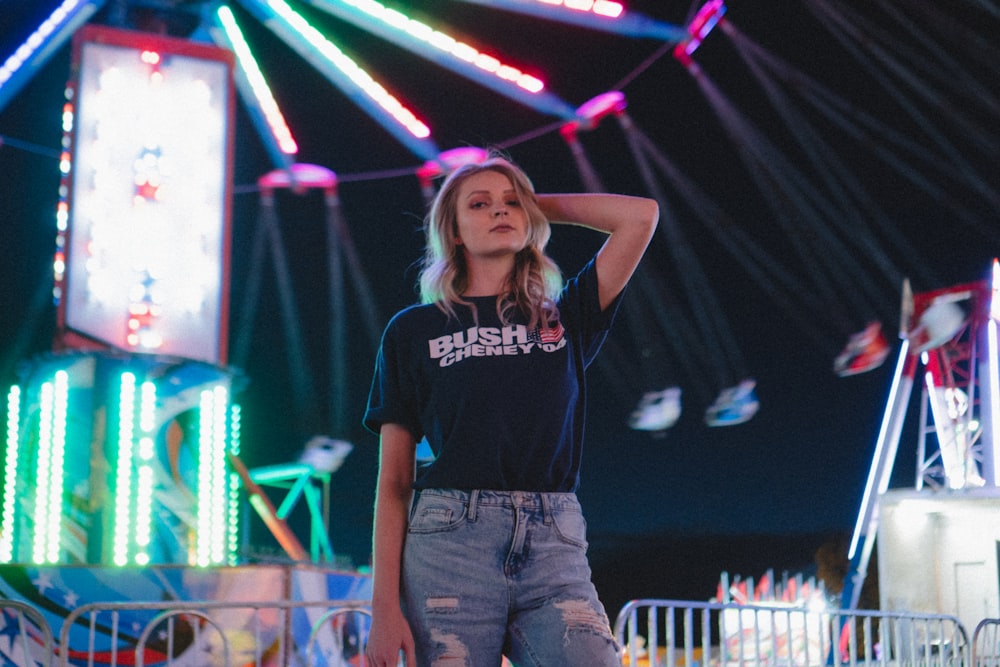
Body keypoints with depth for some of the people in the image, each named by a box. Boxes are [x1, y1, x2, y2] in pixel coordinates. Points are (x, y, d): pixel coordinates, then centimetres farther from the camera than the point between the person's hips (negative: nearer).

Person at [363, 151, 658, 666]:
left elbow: (641, 214, 11)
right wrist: (384, 608, -3)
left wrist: (542, 206, 20)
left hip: (555, 548, 2)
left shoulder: (565, 319, 17)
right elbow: (393, 483, 7)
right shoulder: (414, 330, 11)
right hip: (450, 543, -1)